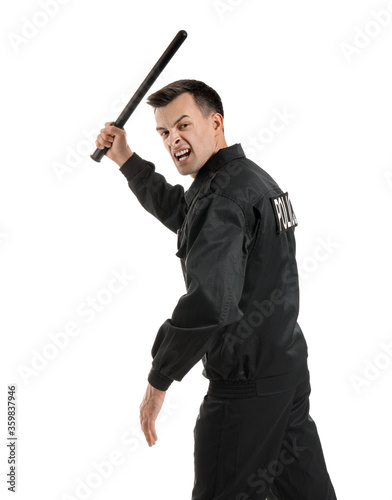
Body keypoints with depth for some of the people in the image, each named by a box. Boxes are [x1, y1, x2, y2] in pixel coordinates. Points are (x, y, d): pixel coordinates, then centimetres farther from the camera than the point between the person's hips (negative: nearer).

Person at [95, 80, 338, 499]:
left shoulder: (223, 192, -20)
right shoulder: (252, 175, 11)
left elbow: (209, 301, -32)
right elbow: (181, 215, 26)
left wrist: (159, 379, -23)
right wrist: (126, 160, 20)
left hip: (247, 383, -10)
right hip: (291, 367, 10)